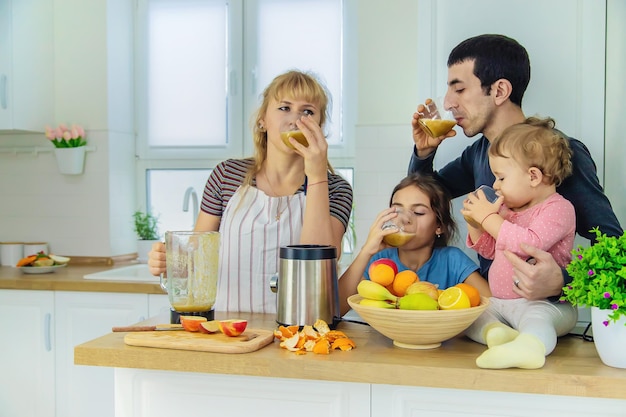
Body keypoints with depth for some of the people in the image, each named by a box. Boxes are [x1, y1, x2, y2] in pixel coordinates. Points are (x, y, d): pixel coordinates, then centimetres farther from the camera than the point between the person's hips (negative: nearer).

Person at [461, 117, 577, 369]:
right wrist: (474, 224, 6)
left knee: (536, 319, -37)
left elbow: (530, 244, -27)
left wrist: (488, 217, -19)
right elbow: (489, 250, 26)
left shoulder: (558, 208, -10)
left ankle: (528, 346, -64)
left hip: (544, 302, -9)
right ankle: (494, 330, -33)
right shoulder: (508, 208, 16)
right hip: (499, 302, 9)